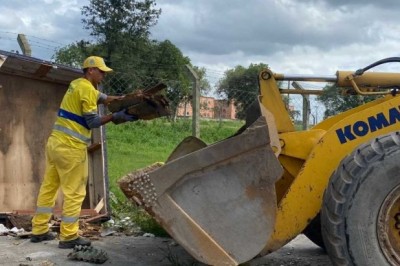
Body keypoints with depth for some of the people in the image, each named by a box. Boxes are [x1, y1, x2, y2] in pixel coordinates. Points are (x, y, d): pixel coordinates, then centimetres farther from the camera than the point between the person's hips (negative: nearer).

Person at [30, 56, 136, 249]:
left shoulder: (77, 84, 16)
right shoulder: (87, 89, -12)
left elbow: (102, 98, 19)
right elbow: (92, 122, -13)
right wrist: (115, 116, -11)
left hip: (55, 142, 10)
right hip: (71, 147, -9)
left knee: (49, 186, 13)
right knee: (74, 192, -3)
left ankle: (39, 230, 20)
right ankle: (69, 237, 1)